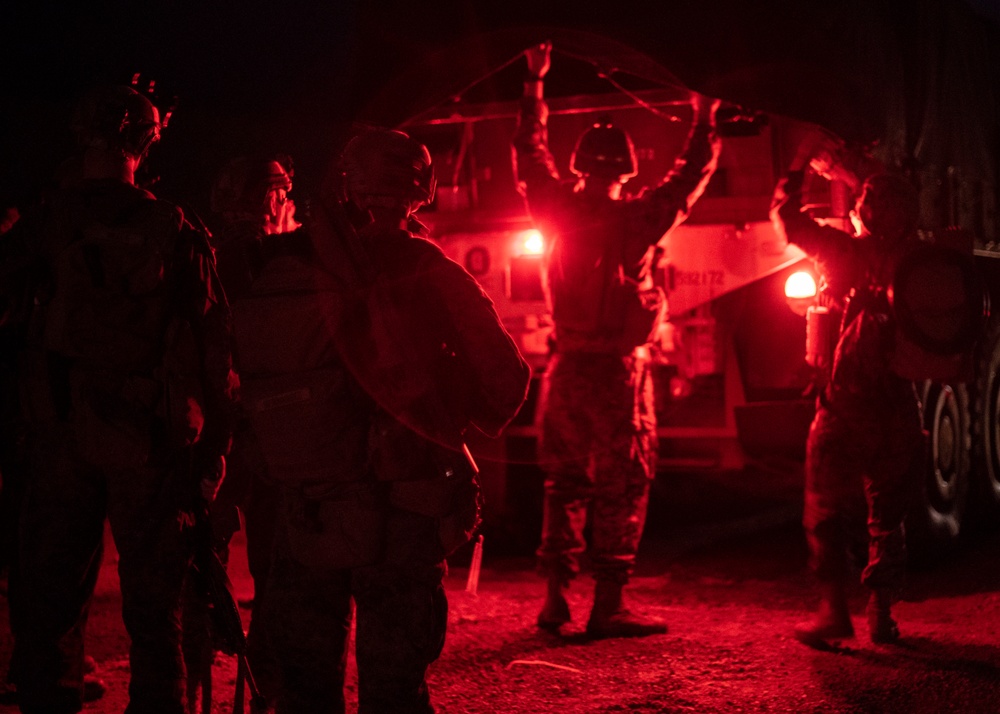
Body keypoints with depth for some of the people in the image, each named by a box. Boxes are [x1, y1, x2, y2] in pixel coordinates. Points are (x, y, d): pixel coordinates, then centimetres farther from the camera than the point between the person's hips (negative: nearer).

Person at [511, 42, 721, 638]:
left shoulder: (558, 213, 1)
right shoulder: (636, 220, -10)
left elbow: (530, 152, 16)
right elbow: (690, 180, 2)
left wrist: (535, 85, 25)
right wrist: (705, 121, 17)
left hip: (568, 369, 5)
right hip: (619, 372, -4)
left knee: (564, 485, 13)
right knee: (621, 490, 1)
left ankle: (556, 597, 13)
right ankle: (609, 605, 0)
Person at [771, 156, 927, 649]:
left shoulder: (851, 254, -9)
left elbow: (788, 217, -1)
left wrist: (798, 174, 16)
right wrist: (843, 174, 31)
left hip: (847, 406, -4)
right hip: (898, 409, 4)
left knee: (828, 512, 6)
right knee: (887, 515, 14)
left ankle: (834, 611, -2)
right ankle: (881, 615, 13)